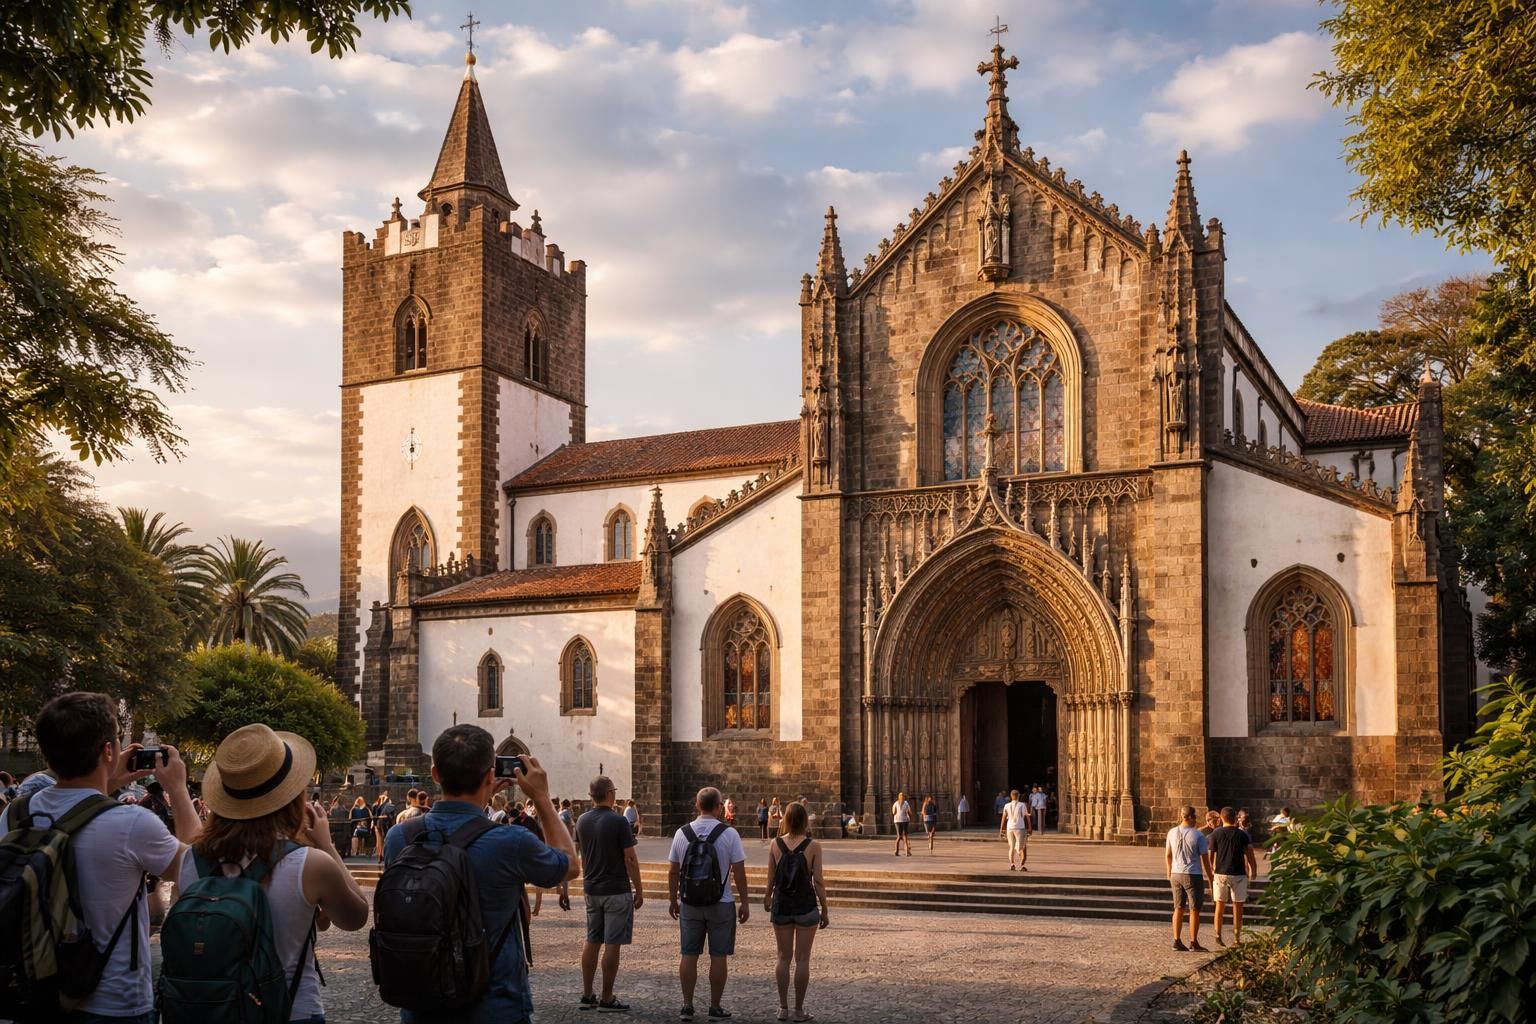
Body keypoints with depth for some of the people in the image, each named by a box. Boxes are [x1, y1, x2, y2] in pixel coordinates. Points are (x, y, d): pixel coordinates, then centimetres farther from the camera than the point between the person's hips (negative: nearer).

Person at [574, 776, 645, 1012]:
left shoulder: (582, 821, 2)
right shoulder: (618, 821, -16)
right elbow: (630, 859, -14)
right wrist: (639, 890, -7)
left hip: (592, 890, 6)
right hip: (617, 891, -6)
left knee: (591, 941, 15)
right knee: (612, 944, -1)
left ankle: (587, 994, 19)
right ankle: (606, 999, 3)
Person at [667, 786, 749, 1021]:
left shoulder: (682, 833, -2)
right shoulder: (729, 834, -10)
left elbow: (673, 872, 3)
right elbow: (739, 872, -9)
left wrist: (672, 900, 14)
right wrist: (744, 903, -1)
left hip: (690, 904, 3)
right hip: (721, 904, -2)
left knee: (689, 955, 10)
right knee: (719, 957, 6)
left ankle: (687, 1006, 12)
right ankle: (715, 1008, 10)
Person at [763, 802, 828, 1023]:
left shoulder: (775, 845, -3)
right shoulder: (813, 846, -10)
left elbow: (771, 878, 3)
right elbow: (818, 881, -10)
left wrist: (767, 897, 22)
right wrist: (824, 910, -1)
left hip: (781, 906, 2)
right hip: (806, 906, -2)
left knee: (784, 957, 11)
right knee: (802, 959, 5)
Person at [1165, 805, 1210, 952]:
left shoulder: (1172, 832, 1)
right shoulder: (1197, 835, -12)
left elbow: (1167, 855, 8)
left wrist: (1169, 874, 20)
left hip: (1176, 874, 5)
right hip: (1192, 875, -5)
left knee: (1178, 908, 12)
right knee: (1194, 910, 4)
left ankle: (1177, 940, 12)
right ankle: (1194, 943, 7)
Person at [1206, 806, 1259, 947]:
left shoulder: (1215, 834, -1)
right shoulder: (1242, 835, -2)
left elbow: (1210, 855, 0)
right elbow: (1250, 855, -2)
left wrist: (1211, 871, 14)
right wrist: (1254, 871, 11)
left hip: (1220, 873, 1)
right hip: (1238, 874, -1)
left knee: (1219, 906, 11)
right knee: (1237, 907, 5)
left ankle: (1218, 936, 11)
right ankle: (1236, 938, 5)